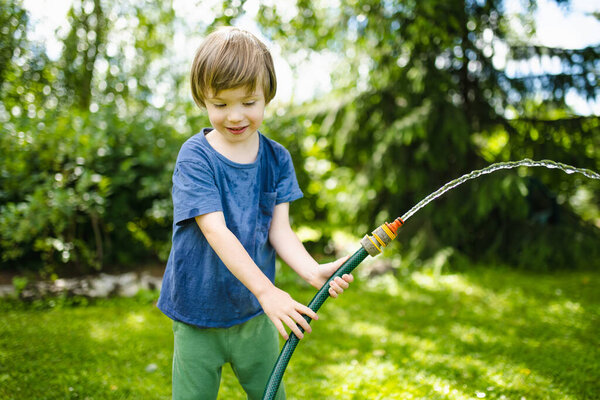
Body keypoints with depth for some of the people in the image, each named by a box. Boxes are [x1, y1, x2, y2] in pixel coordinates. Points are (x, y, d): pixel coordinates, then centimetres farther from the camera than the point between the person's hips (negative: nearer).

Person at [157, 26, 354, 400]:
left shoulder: (277, 158, -2)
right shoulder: (195, 157, -16)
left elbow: (279, 229, -7)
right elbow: (216, 231, -26)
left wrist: (313, 270, -26)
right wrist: (266, 289, -35)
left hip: (256, 313, 4)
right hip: (199, 318, -3)